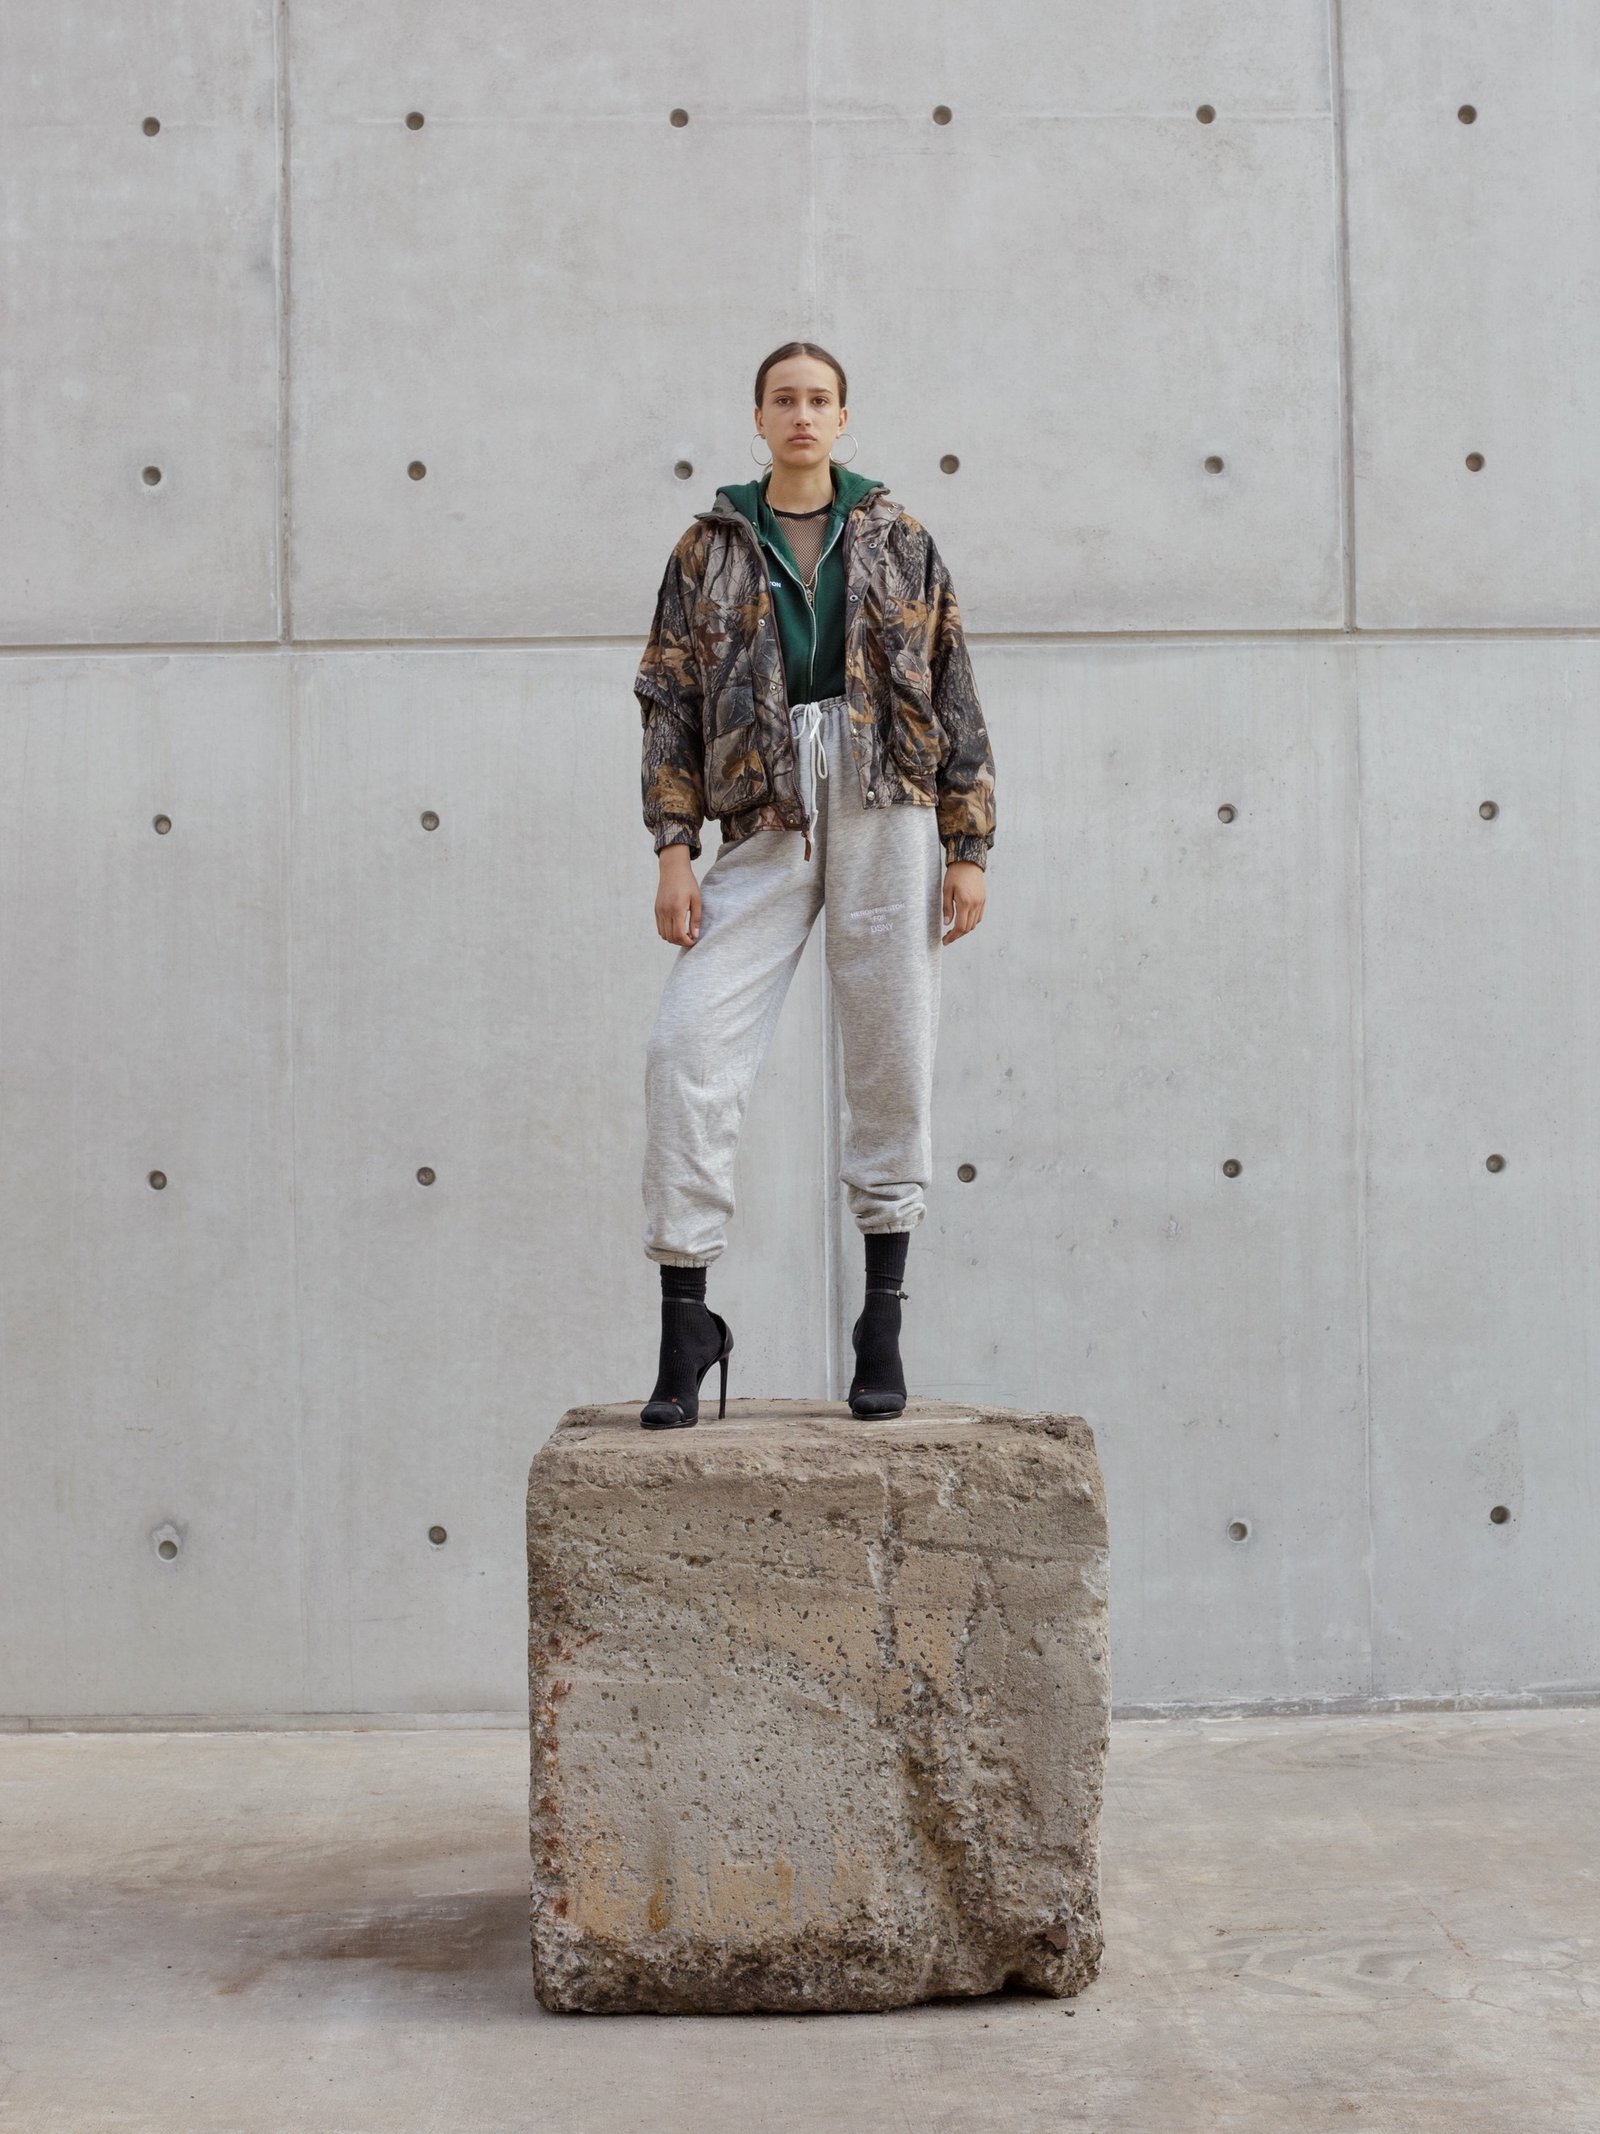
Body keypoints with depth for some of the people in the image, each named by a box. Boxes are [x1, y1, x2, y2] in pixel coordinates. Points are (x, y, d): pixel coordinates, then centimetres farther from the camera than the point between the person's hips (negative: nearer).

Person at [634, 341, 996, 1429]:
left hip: (885, 808, 0)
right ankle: (686, 1320, -4)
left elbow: (956, 699, 10)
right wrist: (674, 852, -1)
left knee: (892, 1053, -1)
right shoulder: (710, 549, 14)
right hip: (765, 822, 0)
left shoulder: (900, 542, 13)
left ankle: (883, 1324, 9)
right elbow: (671, 704, 9)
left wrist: (967, 849, 2)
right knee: (688, 1046, -12)